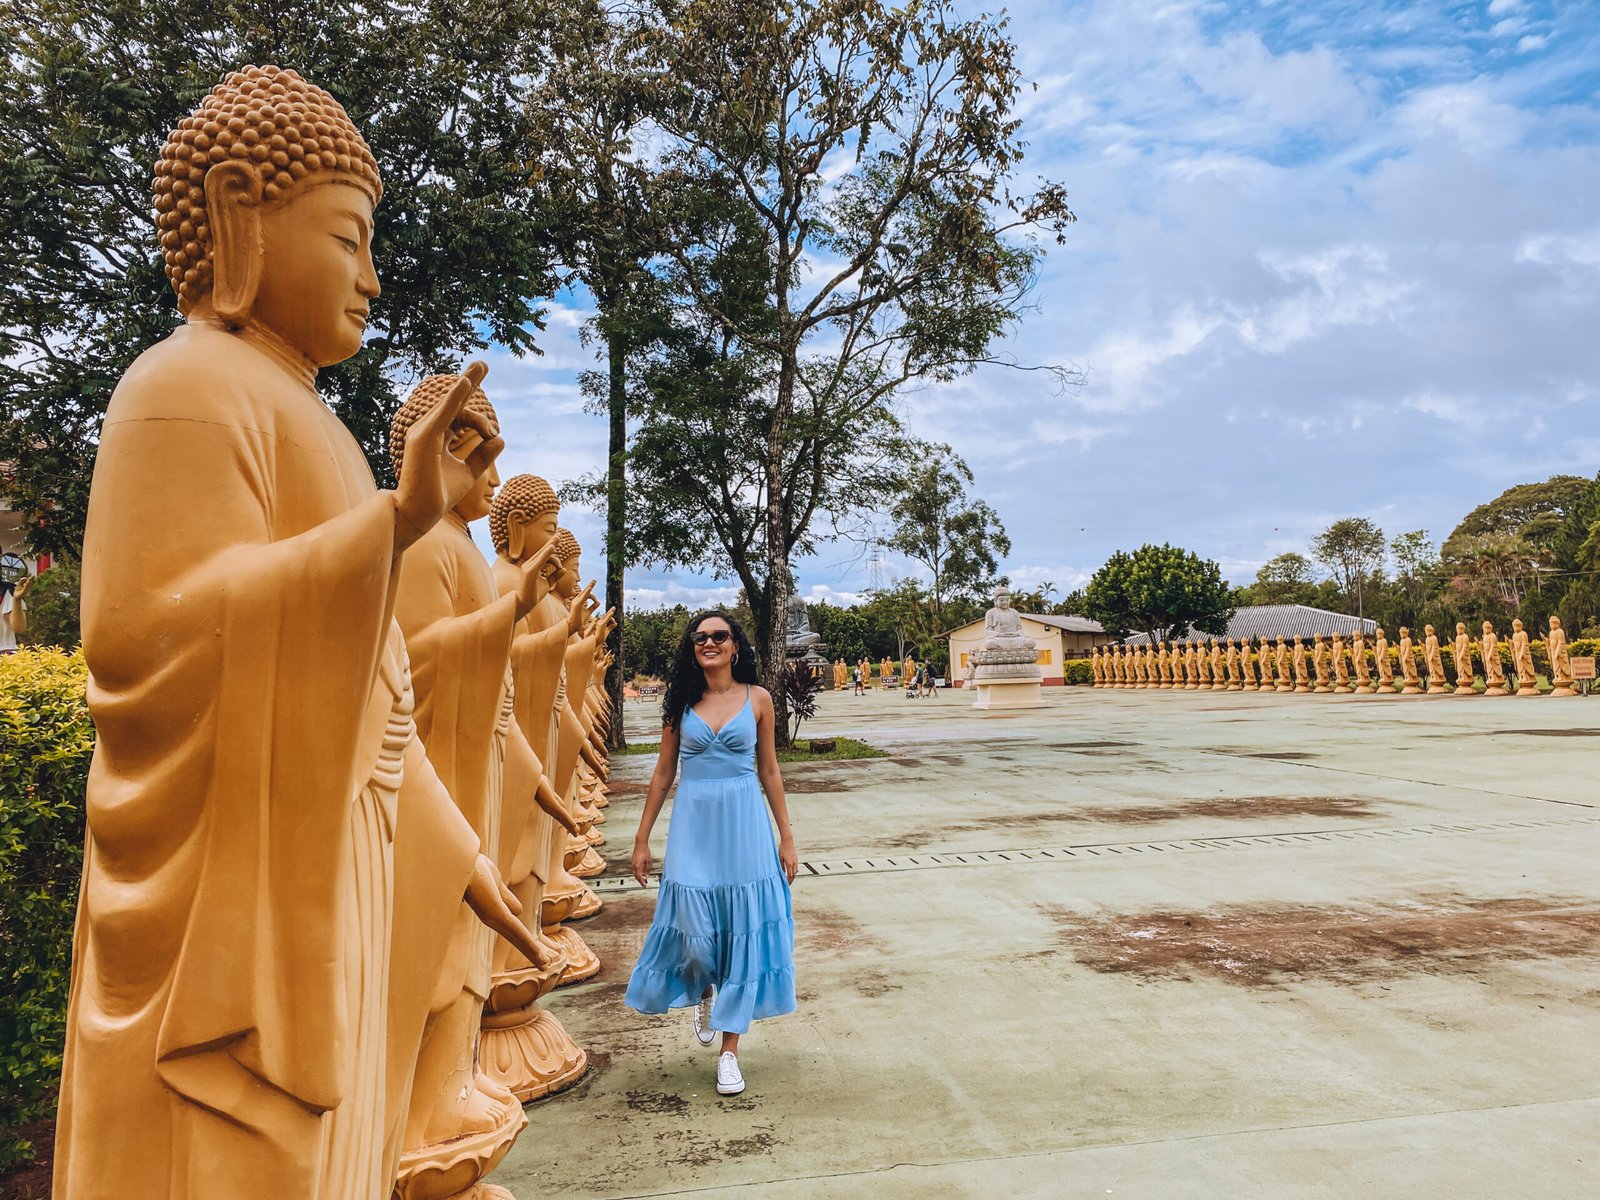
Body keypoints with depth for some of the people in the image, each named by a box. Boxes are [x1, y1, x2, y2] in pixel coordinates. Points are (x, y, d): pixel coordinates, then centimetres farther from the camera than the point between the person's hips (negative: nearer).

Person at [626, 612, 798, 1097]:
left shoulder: (757, 699, 2)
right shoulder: (681, 701, 4)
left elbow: (769, 772, 7)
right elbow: (663, 773, 8)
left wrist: (786, 837, 5)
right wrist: (642, 839, 8)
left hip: (744, 824, 0)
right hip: (693, 825, 0)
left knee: (742, 933, 2)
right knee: (696, 933, -2)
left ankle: (729, 1051, 16)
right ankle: (703, 993, 35)